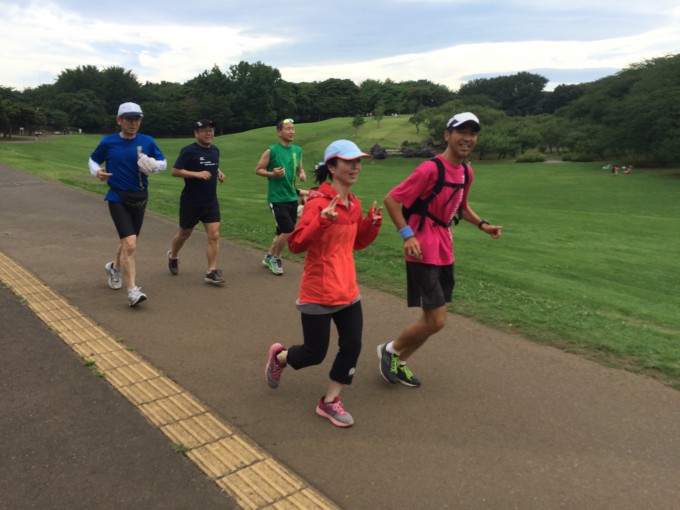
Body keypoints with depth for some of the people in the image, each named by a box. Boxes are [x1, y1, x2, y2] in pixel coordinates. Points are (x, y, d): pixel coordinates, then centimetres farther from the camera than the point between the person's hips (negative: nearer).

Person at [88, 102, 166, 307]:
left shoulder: (147, 141, 0)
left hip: (140, 198, 4)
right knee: (130, 244, -18)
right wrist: (97, 171, -11)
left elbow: (163, 162, 9)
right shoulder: (108, 142, -4)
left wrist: (154, 166, -14)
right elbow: (93, 160, 10)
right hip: (118, 198, -4)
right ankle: (132, 292, -14)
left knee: (128, 242, 19)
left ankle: (115, 267, 50)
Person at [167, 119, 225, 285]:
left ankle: (212, 272, -2)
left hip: (211, 202, 4)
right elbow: (175, 171, -15)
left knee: (214, 235, -7)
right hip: (191, 202, -4)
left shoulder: (215, 150, 8)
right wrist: (197, 174, -25)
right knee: (184, 233, 14)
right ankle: (173, 256, 43)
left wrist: (219, 173, 5)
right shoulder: (189, 151, -11)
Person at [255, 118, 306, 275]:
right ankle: (275, 258, 11)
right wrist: (273, 174, -20)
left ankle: (269, 257, 33)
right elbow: (258, 170, -4)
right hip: (277, 198, -6)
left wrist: (302, 175, -2)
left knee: (282, 231, 13)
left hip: (292, 197, 6)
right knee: (288, 230, -12)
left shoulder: (297, 150, 8)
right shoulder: (271, 151, -9)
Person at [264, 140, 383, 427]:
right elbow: (296, 245, -22)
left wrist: (373, 223, 1)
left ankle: (329, 402, 23)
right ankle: (279, 356, 39)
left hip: (347, 290, 7)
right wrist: (322, 221, -35)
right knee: (315, 353, 6)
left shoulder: (354, 204, 6)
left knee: (352, 346, 4)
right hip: (318, 293, -7)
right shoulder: (318, 203, -18)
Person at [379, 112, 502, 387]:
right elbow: (391, 200, -16)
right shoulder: (430, 168, -17)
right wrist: (407, 235, -25)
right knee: (436, 321, -7)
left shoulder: (466, 172, 9)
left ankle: (399, 362, 32)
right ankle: (390, 350, 18)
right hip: (424, 252, -9)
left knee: (433, 319, 14)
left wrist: (483, 225, 10)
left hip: (445, 252, 9)